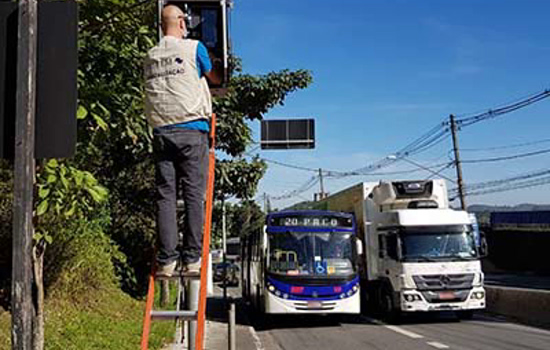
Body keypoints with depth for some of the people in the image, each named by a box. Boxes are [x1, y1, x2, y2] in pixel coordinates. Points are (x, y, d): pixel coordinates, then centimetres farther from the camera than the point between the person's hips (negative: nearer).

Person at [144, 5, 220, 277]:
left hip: (161, 131, 4)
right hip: (191, 129, -3)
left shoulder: (150, 57, 14)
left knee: (165, 195, 3)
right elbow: (213, 78, 18)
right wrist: (224, 82, 41)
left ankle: (166, 259, 1)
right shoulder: (193, 48, 3)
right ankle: (192, 258, 0)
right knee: (194, 194, 0)